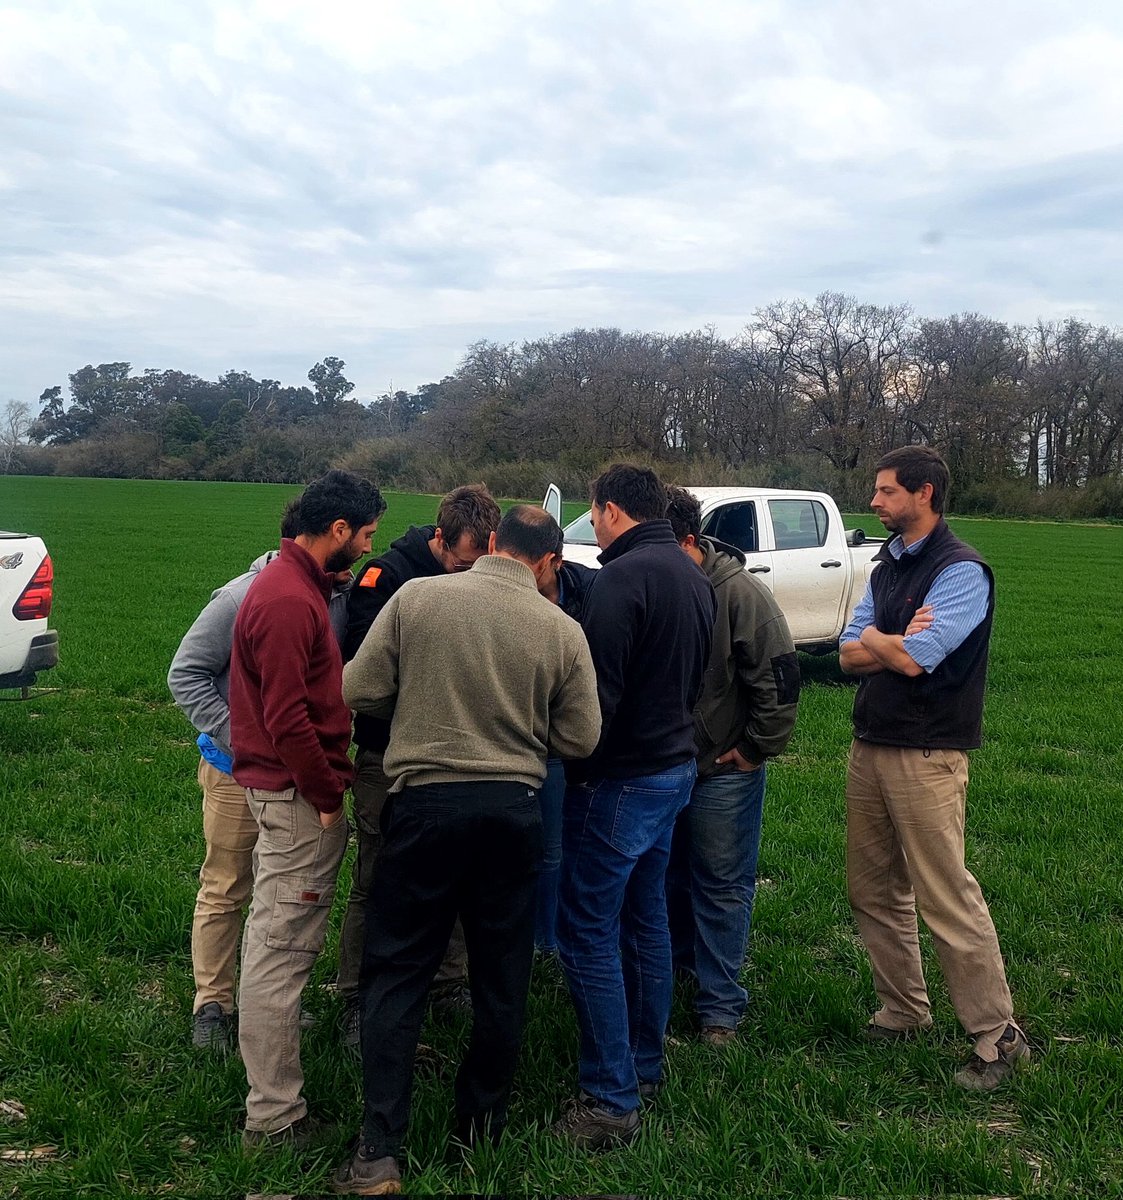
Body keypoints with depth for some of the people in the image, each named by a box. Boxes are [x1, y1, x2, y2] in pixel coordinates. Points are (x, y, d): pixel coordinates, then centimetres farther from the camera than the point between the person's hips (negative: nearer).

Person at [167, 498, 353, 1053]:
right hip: (240, 773, -4)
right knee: (225, 891, 8)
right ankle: (212, 1005, 23)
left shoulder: (343, 597, -6)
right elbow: (186, 674, -10)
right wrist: (237, 740, -16)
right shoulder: (241, 599, -18)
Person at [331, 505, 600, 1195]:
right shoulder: (562, 630, -5)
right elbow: (580, 739, 0)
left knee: (397, 974, 10)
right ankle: (482, 1126, 31)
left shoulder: (415, 597, -6)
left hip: (425, 801, -1)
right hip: (515, 810, 1)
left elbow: (359, 692, -4)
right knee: (502, 977, 17)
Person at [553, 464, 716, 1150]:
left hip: (622, 778, -9)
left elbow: (599, 687, -23)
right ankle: (645, 1063, 32)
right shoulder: (695, 575, 10)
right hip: (676, 766, 9)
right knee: (645, 918, 19)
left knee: (588, 932, -2)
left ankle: (612, 1100, 3)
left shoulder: (626, 575, -19)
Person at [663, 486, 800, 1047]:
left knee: (722, 885, 3)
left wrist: (756, 749, -11)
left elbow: (778, 677, -15)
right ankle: (676, 959, 42)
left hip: (723, 769, -5)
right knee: (666, 874, 19)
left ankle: (720, 1006, 14)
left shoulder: (739, 594, -19)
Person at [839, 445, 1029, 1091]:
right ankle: (904, 1012, 28)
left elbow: (914, 659, -22)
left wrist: (874, 638, -3)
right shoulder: (888, 566, 13)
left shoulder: (961, 571, -12)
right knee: (874, 891, 14)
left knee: (947, 898, -4)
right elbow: (849, 655, 7)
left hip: (926, 755, -8)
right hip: (870, 747, 8)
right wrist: (900, 642, -11)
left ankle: (999, 1037, 9)